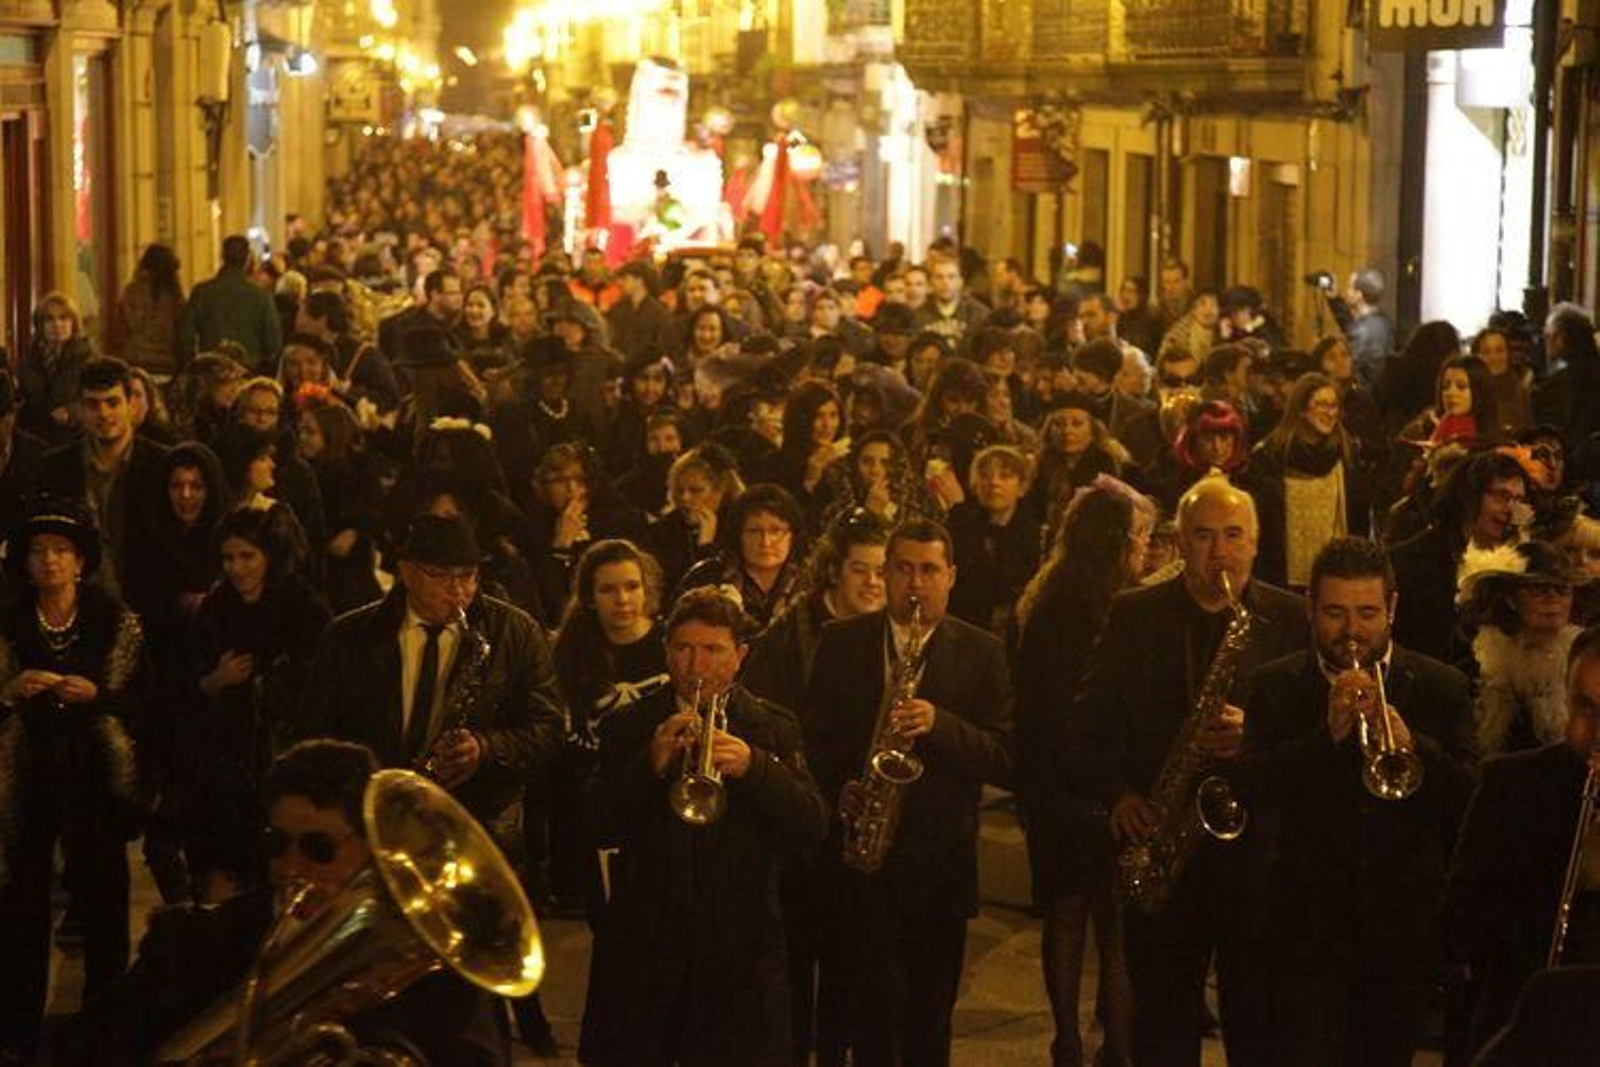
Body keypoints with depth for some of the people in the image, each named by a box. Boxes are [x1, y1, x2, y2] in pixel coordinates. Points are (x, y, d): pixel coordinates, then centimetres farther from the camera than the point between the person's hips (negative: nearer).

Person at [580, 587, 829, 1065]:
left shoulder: (773, 730, 6)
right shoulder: (627, 728, 6)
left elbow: (813, 827, -5)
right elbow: (603, 827, -4)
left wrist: (754, 766, -20)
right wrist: (652, 764, -19)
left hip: (739, 950, 0)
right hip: (643, 944, 0)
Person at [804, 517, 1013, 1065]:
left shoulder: (982, 653, 3)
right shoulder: (842, 641, 6)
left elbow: (1005, 759, -5)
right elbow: (813, 737, 7)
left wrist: (940, 726, -21)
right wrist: (839, 791, -11)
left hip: (940, 862, 1)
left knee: (930, 1020, 10)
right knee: (876, 1005, -8)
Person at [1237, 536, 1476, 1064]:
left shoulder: (1442, 688, 4)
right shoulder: (1275, 686, 2)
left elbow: (1475, 799, -5)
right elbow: (1251, 790, -11)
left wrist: (1412, 746, -22)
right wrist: (1327, 734, -23)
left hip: (1405, 926, 2)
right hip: (1310, 926, -2)